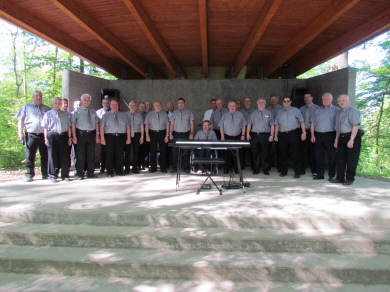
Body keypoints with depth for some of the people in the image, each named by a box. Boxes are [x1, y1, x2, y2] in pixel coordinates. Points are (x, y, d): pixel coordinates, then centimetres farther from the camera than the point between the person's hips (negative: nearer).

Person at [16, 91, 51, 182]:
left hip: (44, 135, 1)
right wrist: (20, 132, -2)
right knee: (30, 156, -1)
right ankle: (29, 175, 5)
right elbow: (21, 120, 10)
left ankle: (45, 174, 11)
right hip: (31, 135, -1)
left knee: (45, 155, 3)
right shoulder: (26, 107, 14)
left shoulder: (47, 108, 17)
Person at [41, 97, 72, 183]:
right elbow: (45, 127, 3)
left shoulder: (65, 114, 13)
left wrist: (69, 137, 7)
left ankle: (65, 175, 12)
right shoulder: (48, 114, 6)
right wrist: (46, 138, -5)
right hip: (52, 136, -2)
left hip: (63, 135, 2)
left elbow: (68, 126, 13)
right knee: (53, 156, 2)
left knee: (65, 156, 3)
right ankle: (53, 175, 12)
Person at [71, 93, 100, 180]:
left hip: (91, 134, 4)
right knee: (80, 155, 0)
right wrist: (74, 136, -13)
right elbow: (73, 124, -5)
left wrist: (97, 136, 6)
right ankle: (80, 174, 10)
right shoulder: (77, 111, 2)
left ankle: (90, 173, 17)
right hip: (81, 134, -4)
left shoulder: (93, 112, 14)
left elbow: (96, 124, 13)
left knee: (91, 155, 8)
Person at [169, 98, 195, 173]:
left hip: (186, 134, -1)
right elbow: (171, 124, 9)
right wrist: (170, 134, -1)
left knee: (186, 152, 1)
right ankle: (175, 168, 10)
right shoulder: (174, 113, 11)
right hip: (176, 134, 1)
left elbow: (191, 123, 4)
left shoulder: (189, 112, 7)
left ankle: (186, 168, 9)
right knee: (175, 152, 2)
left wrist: (191, 133, -5)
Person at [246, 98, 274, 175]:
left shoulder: (268, 113, 8)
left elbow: (272, 125, 4)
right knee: (255, 153, 5)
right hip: (254, 135, 2)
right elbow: (249, 124, 9)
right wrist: (248, 134, -2)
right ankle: (256, 169, 16)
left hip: (265, 135, -1)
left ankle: (265, 169, 13)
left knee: (265, 153, 2)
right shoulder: (253, 113, 13)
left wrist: (271, 135, -6)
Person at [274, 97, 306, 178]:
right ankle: (283, 171, 17)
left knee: (295, 154, -4)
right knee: (283, 154, 6)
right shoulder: (280, 112, 17)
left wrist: (304, 132, -8)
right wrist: (276, 135, 8)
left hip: (293, 134, -3)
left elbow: (302, 122, 1)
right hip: (282, 135, 4)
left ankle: (297, 172, 3)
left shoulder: (295, 110, 6)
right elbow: (277, 125, 16)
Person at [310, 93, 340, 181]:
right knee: (319, 156, 6)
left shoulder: (336, 110, 3)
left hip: (330, 135, -4)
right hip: (318, 135, 4)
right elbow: (312, 123, 15)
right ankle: (320, 174, 15)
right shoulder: (318, 110, 17)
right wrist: (312, 135, 5)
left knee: (332, 156, 0)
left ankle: (332, 175, 9)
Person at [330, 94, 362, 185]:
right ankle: (340, 178, 20)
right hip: (342, 137, 8)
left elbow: (356, 126, -18)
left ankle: (349, 179, 12)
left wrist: (351, 139, -23)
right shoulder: (340, 113, 14)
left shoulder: (353, 110, -10)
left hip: (352, 137, -8)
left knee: (351, 159, 1)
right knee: (340, 159, 11)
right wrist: (336, 139, 14)